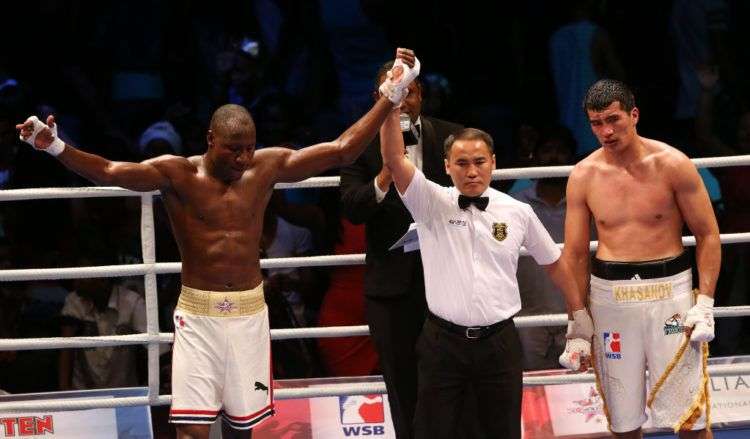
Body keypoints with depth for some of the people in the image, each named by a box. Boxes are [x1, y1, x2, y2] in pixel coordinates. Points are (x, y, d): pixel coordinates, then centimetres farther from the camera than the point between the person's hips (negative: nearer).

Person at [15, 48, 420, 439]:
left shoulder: (267, 167, 0)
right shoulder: (178, 174, -8)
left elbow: (341, 151, 1)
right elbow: (111, 172, -22)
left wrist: (392, 96, -4)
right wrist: (56, 149, -39)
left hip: (249, 312, 3)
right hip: (198, 314, -3)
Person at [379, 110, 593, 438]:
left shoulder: (518, 213, 3)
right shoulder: (432, 204, -3)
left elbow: (552, 261, 16)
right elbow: (394, 160, -16)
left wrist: (579, 313, 20)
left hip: (499, 342, 1)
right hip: (443, 341, -1)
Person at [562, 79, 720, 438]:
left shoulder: (671, 165, -5)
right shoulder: (583, 176, 2)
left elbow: (708, 234, 0)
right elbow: (575, 254, 9)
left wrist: (705, 304, -8)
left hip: (668, 287, -2)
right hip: (609, 295, 2)